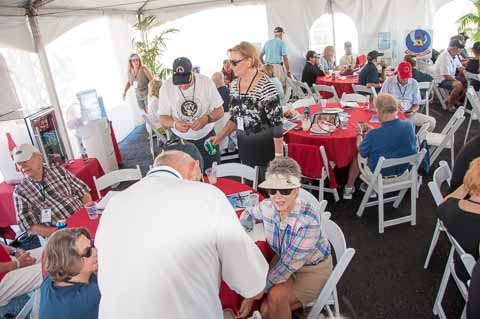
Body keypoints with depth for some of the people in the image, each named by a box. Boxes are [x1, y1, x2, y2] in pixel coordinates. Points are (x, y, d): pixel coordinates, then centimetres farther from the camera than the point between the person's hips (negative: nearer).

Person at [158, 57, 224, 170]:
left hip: (207, 137, 0)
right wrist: (175, 124, -27)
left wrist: (206, 119, -27)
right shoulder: (166, 87, -10)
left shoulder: (206, 81, -11)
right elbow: (163, 118, -4)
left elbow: (219, 111, -6)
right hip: (180, 140, 0)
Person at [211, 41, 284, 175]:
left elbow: (277, 124, -17)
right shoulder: (234, 85, 3)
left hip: (265, 148, -6)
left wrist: (279, 157, -17)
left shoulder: (265, 86, -18)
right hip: (244, 148, 6)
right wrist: (220, 136, 1)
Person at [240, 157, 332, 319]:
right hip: (284, 259, 5)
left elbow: (290, 264, -27)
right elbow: (249, 213, 9)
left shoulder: (309, 220, -32)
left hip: (313, 268, -4)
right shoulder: (267, 207, -16)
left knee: (273, 301, -24)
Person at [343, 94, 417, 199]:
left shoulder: (373, 135, -34)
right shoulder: (409, 125, -19)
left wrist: (359, 135, 5)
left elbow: (362, 152, -13)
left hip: (381, 174, -4)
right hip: (403, 170, 5)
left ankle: (349, 188, 41)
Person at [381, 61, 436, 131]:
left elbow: (416, 104, 10)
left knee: (432, 121, -16)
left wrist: (412, 112, -14)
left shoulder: (414, 83, 6)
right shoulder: (388, 82, -1)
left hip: (408, 114, 3)